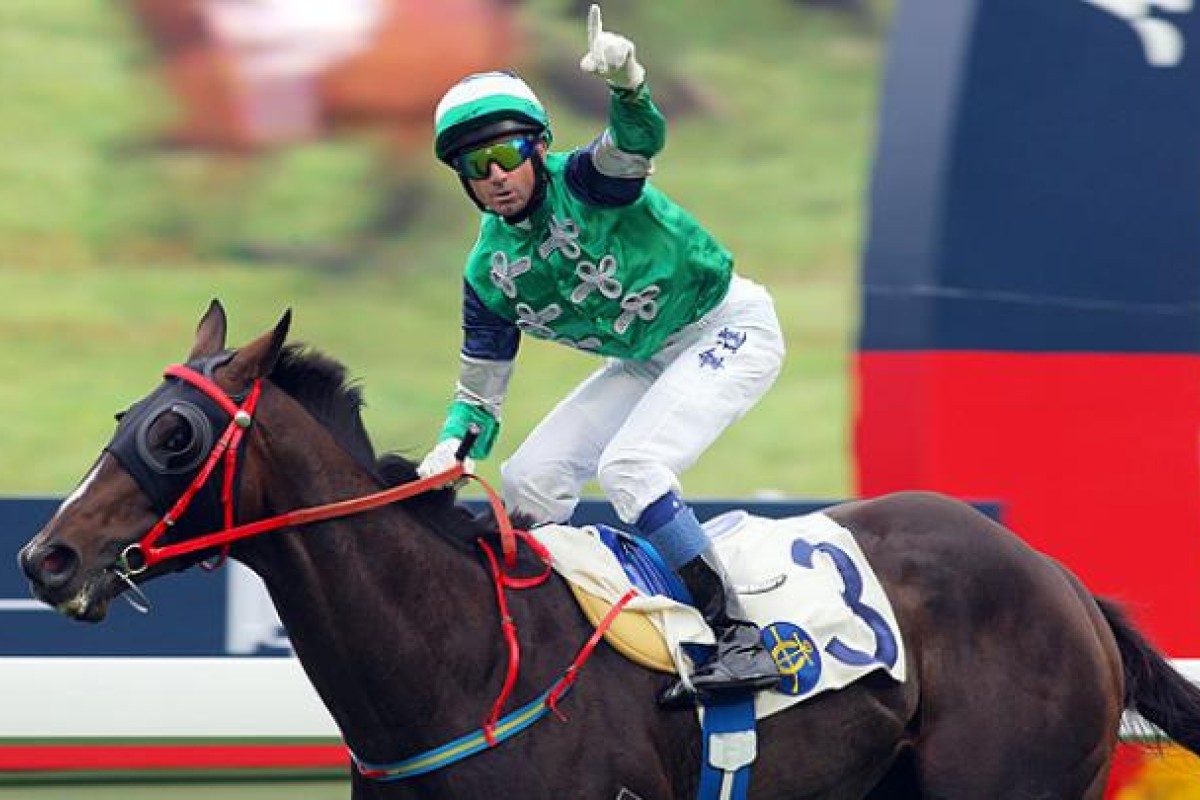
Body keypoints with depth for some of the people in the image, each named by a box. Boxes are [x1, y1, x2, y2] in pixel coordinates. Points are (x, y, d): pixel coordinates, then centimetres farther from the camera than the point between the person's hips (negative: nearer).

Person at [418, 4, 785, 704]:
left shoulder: (580, 184, -21)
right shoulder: (490, 272, -2)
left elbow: (638, 143, -44)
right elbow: (480, 393, 4)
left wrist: (627, 85, -67)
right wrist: (452, 450, -18)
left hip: (729, 328, -8)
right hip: (650, 360, 8)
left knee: (627, 467, -28)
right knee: (527, 481, 2)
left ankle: (742, 640, -28)